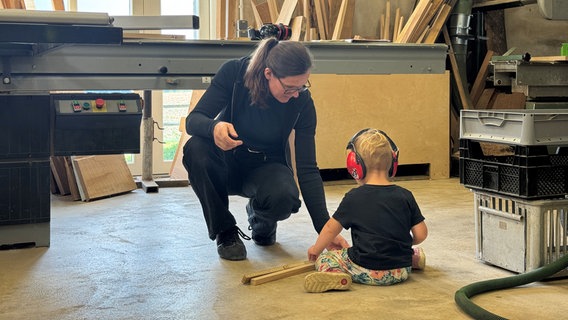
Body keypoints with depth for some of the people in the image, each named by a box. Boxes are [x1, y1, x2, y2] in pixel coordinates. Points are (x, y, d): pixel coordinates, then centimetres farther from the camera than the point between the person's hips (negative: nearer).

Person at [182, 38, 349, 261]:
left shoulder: (302, 101, -20)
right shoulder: (233, 72, -23)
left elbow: (307, 168, -19)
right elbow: (193, 120, -22)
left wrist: (326, 228, -25)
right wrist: (214, 128, -47)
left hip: (267, 166, 0)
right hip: (228, 162, 0)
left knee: (284, 196, -34)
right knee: (196, 148, -34)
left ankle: (260, 217, 6)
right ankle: (225, 231, -12)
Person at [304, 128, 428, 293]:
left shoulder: (354, 197, -5)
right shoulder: (405, 196, 1)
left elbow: (331, 228, 5)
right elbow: (421, 234, 1)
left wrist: (316, 249, 23)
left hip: (367, 271, -5)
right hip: (400, 272, 5)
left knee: (324, 259, 4)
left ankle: (334, 275, -23)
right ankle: (413, 258, 8)